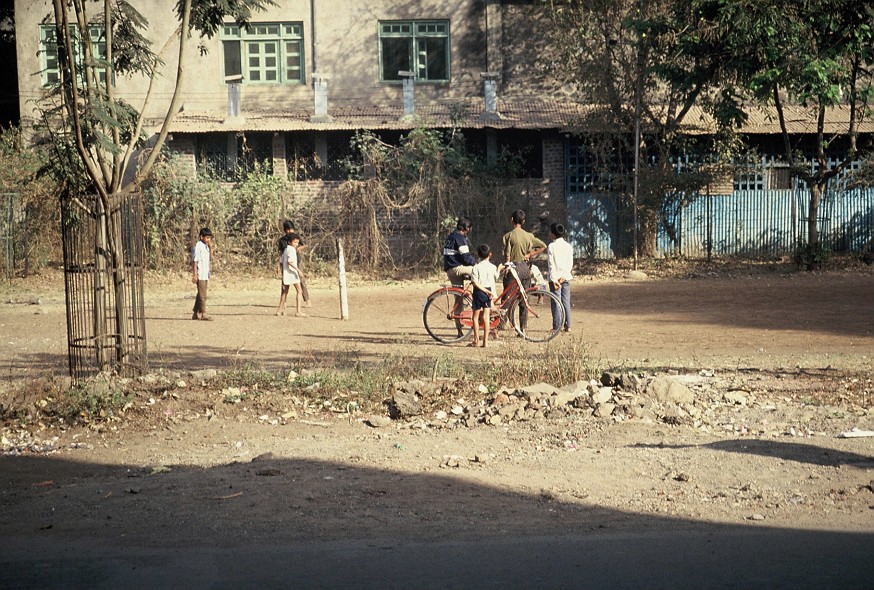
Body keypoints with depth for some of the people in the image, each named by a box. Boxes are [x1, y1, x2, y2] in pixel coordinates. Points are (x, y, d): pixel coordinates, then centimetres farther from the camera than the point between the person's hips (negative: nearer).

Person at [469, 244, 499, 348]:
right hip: (489, 292, 2)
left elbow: (475, 283, -16)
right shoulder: (493, 267, -1)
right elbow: (495, 281, 7)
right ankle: (485, 341, 1)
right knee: (486, 317, 4)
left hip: (478, 292, -2)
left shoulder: (476, 267, -9)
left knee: (476, 316, 8)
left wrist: (485, 291, -13)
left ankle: (476, 340, 7)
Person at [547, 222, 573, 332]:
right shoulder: (569, 246, 7)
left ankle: (557, 326, -2)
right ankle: (567, 326, 8)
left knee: (556, 302, -2)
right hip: (566, 278, 4)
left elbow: (551, 264, -11)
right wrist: (564, 276, -6)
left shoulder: (551, 246, -7)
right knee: (566, 301, 8)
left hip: (555, 278, -4)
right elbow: (570, 263, 0)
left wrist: (554, 279, -13)